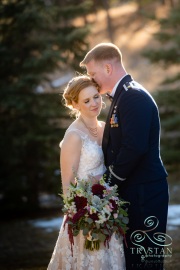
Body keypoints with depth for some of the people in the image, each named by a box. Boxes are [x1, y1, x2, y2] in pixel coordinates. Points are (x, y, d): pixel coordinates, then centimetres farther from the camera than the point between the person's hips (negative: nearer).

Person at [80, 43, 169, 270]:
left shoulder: (134, 96, -15)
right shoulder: (122, 96, 16)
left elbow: (134, 147, -24)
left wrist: (112, 180, -12)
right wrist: (111, 179, 6)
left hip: (144, 192, -10)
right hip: (131, 190, 10)